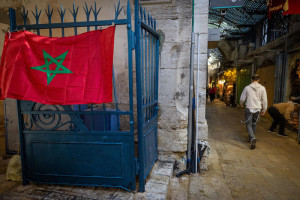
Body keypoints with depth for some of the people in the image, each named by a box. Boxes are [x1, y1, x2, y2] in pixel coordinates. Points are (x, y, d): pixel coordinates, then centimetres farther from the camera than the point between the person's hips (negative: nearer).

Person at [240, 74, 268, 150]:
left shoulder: (247, 88, -4)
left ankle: (252, 138, -19)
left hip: (249, 109, -2)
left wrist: (241, 104, 25)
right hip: (257, 109, 2)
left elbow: (242, 99, 2)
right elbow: (264, 100, 2)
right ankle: (251, 138, 30)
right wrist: (263, 110, 14)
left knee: (249, 125, 4)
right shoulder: (262, 88, -2)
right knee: (254, 124, 19)